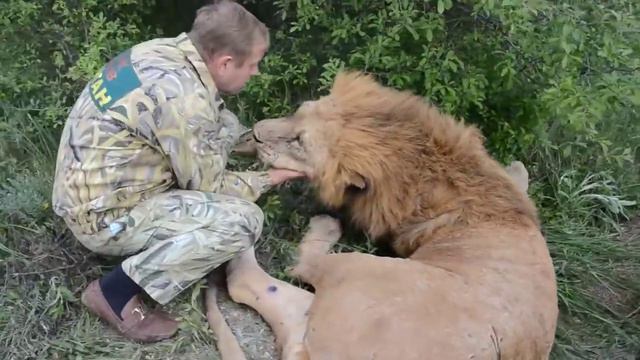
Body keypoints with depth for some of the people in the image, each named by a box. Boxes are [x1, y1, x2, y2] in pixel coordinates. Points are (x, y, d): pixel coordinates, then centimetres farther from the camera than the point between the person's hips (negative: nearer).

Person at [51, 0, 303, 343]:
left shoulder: (168, 50, -3)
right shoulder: (183, 99, -29)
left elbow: (211, 127, 15)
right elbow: (208, 185, -15)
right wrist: (270, 178, -1)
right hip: (102, 216, -8)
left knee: (225, 123, 4)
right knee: (243, 219, -20)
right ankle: (116, 291, -8)